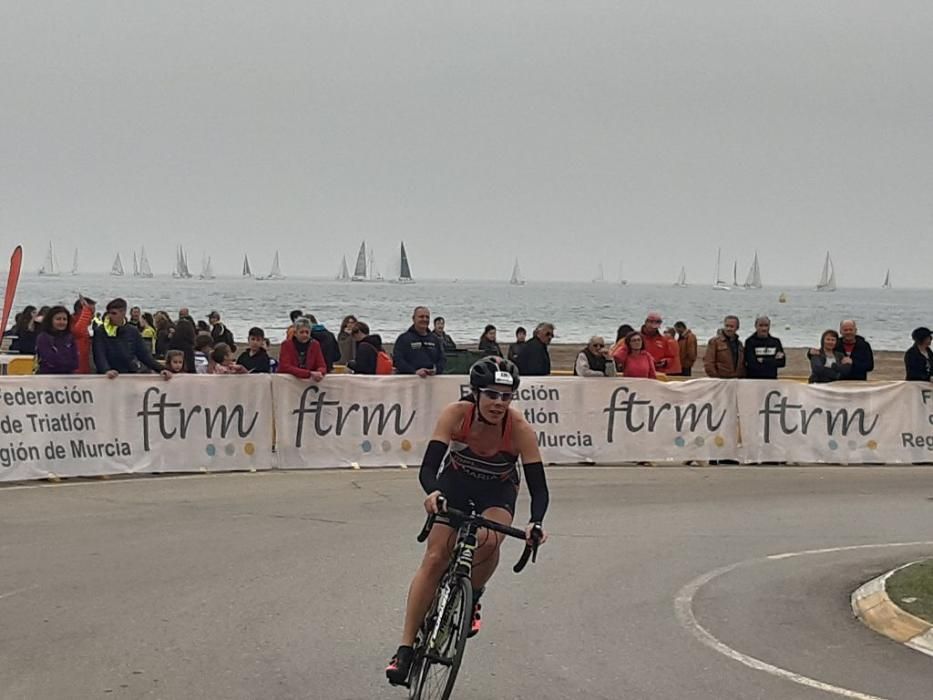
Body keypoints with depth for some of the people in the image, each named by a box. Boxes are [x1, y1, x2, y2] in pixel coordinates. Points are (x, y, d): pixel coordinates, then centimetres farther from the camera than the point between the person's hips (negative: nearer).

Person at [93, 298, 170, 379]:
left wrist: (160, 369, -13)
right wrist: (107, 370, -35)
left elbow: (144, 354, 2)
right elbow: (99, 356, -15)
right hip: (108, 378, -2)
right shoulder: (100, 332, -4)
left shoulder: (132, 331, 4)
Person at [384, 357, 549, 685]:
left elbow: (539, 487, -29)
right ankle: (405, 648, -7)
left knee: (488, 540, -32)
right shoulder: (456, 414, -29)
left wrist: (535, 523, -48)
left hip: (498, 492, -1)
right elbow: (428, 467, -34)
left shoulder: (520, 428, -30)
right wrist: (432, 492, -56)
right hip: (456, 483, 1)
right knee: (434, 559, -12)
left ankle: (471, 599, -1)